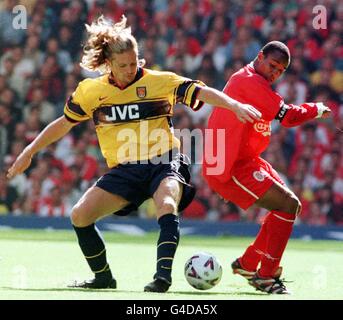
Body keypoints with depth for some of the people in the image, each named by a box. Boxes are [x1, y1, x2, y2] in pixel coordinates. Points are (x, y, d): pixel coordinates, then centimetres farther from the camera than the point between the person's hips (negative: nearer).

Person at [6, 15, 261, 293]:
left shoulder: (160, 82, -7)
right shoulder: (91, 91, 2)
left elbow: (201, 92, -15)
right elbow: (64, 124, 15)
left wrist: (234, 105, -31)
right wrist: (29, 153, 17)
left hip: (164, 163, -4)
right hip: (125, 170, 4)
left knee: (167, 206, -34)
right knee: (80, 216, -9)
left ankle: (163, 275, -39)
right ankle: (103, 277, 8)